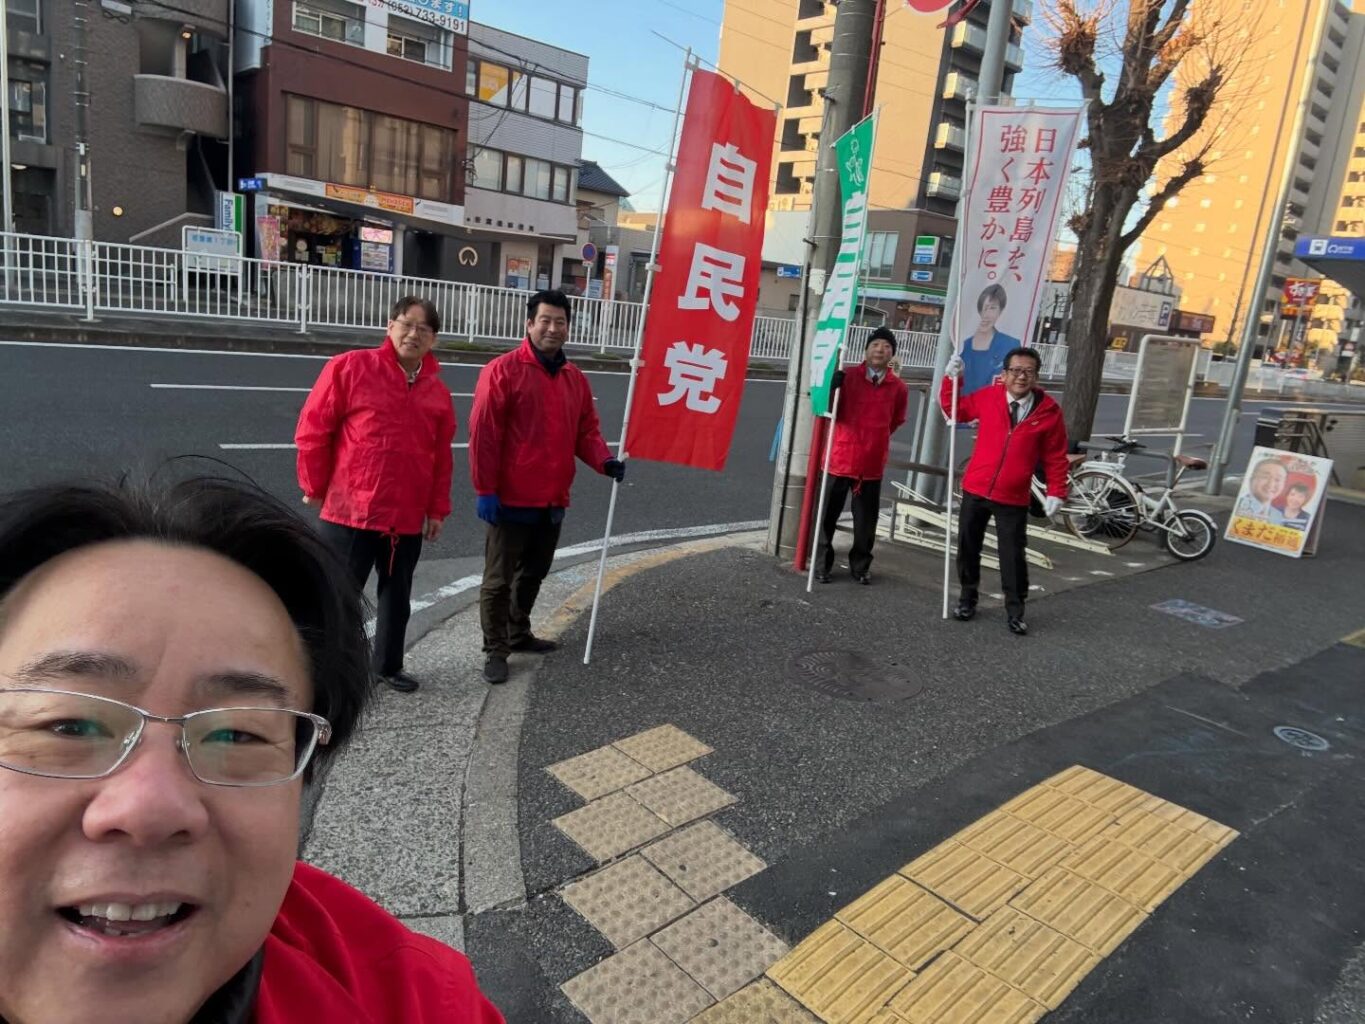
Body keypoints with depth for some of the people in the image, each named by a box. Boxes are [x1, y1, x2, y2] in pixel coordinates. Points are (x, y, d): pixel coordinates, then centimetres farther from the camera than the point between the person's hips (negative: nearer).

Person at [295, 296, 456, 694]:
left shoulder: (438, 391, 7)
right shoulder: (350, 368, -7)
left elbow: (442, 457, 10)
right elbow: (312, 430, -5)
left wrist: (437, 509, 9)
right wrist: (316, 487, -1)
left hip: (408, 517, 5)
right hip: (351, 511, -5)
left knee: (397, 596, 17)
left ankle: (389, 665, 33)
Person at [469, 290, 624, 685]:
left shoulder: (575, 378, 10)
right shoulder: (503, 370, -10)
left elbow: (586, 430, 14)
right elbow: (483, 434, -13)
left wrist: (604, 461, -6)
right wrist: (485, 489, -16)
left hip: (553, 500, 7)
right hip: (511, 499, -6)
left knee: (534, 573, 20)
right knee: (499, 578, 3)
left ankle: (519, 634, 37)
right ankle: (495, 650, 13)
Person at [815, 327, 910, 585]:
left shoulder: (898, 387, 0)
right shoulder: (848, 377, -6)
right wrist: (833, 388, -19)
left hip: (873, 462, 2)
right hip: (841, 457, -2)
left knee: (866, 519, 10)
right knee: (828, 513, 6)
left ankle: (860, 565, 26)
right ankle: (822, 564, 20)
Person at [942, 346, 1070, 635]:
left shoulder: (1049, 411, -6)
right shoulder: (987, 397, -3)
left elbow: (1056, 457, -1)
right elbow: (954, 410, 13)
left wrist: (1056, 492, -6)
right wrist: (952, 379, 0)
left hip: (1013, 498, -2)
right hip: (975, 490, 2)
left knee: (1013, 556, 2)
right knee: (968, 547, 12)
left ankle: (1015, 612, 16)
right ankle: (967, 599, 30)